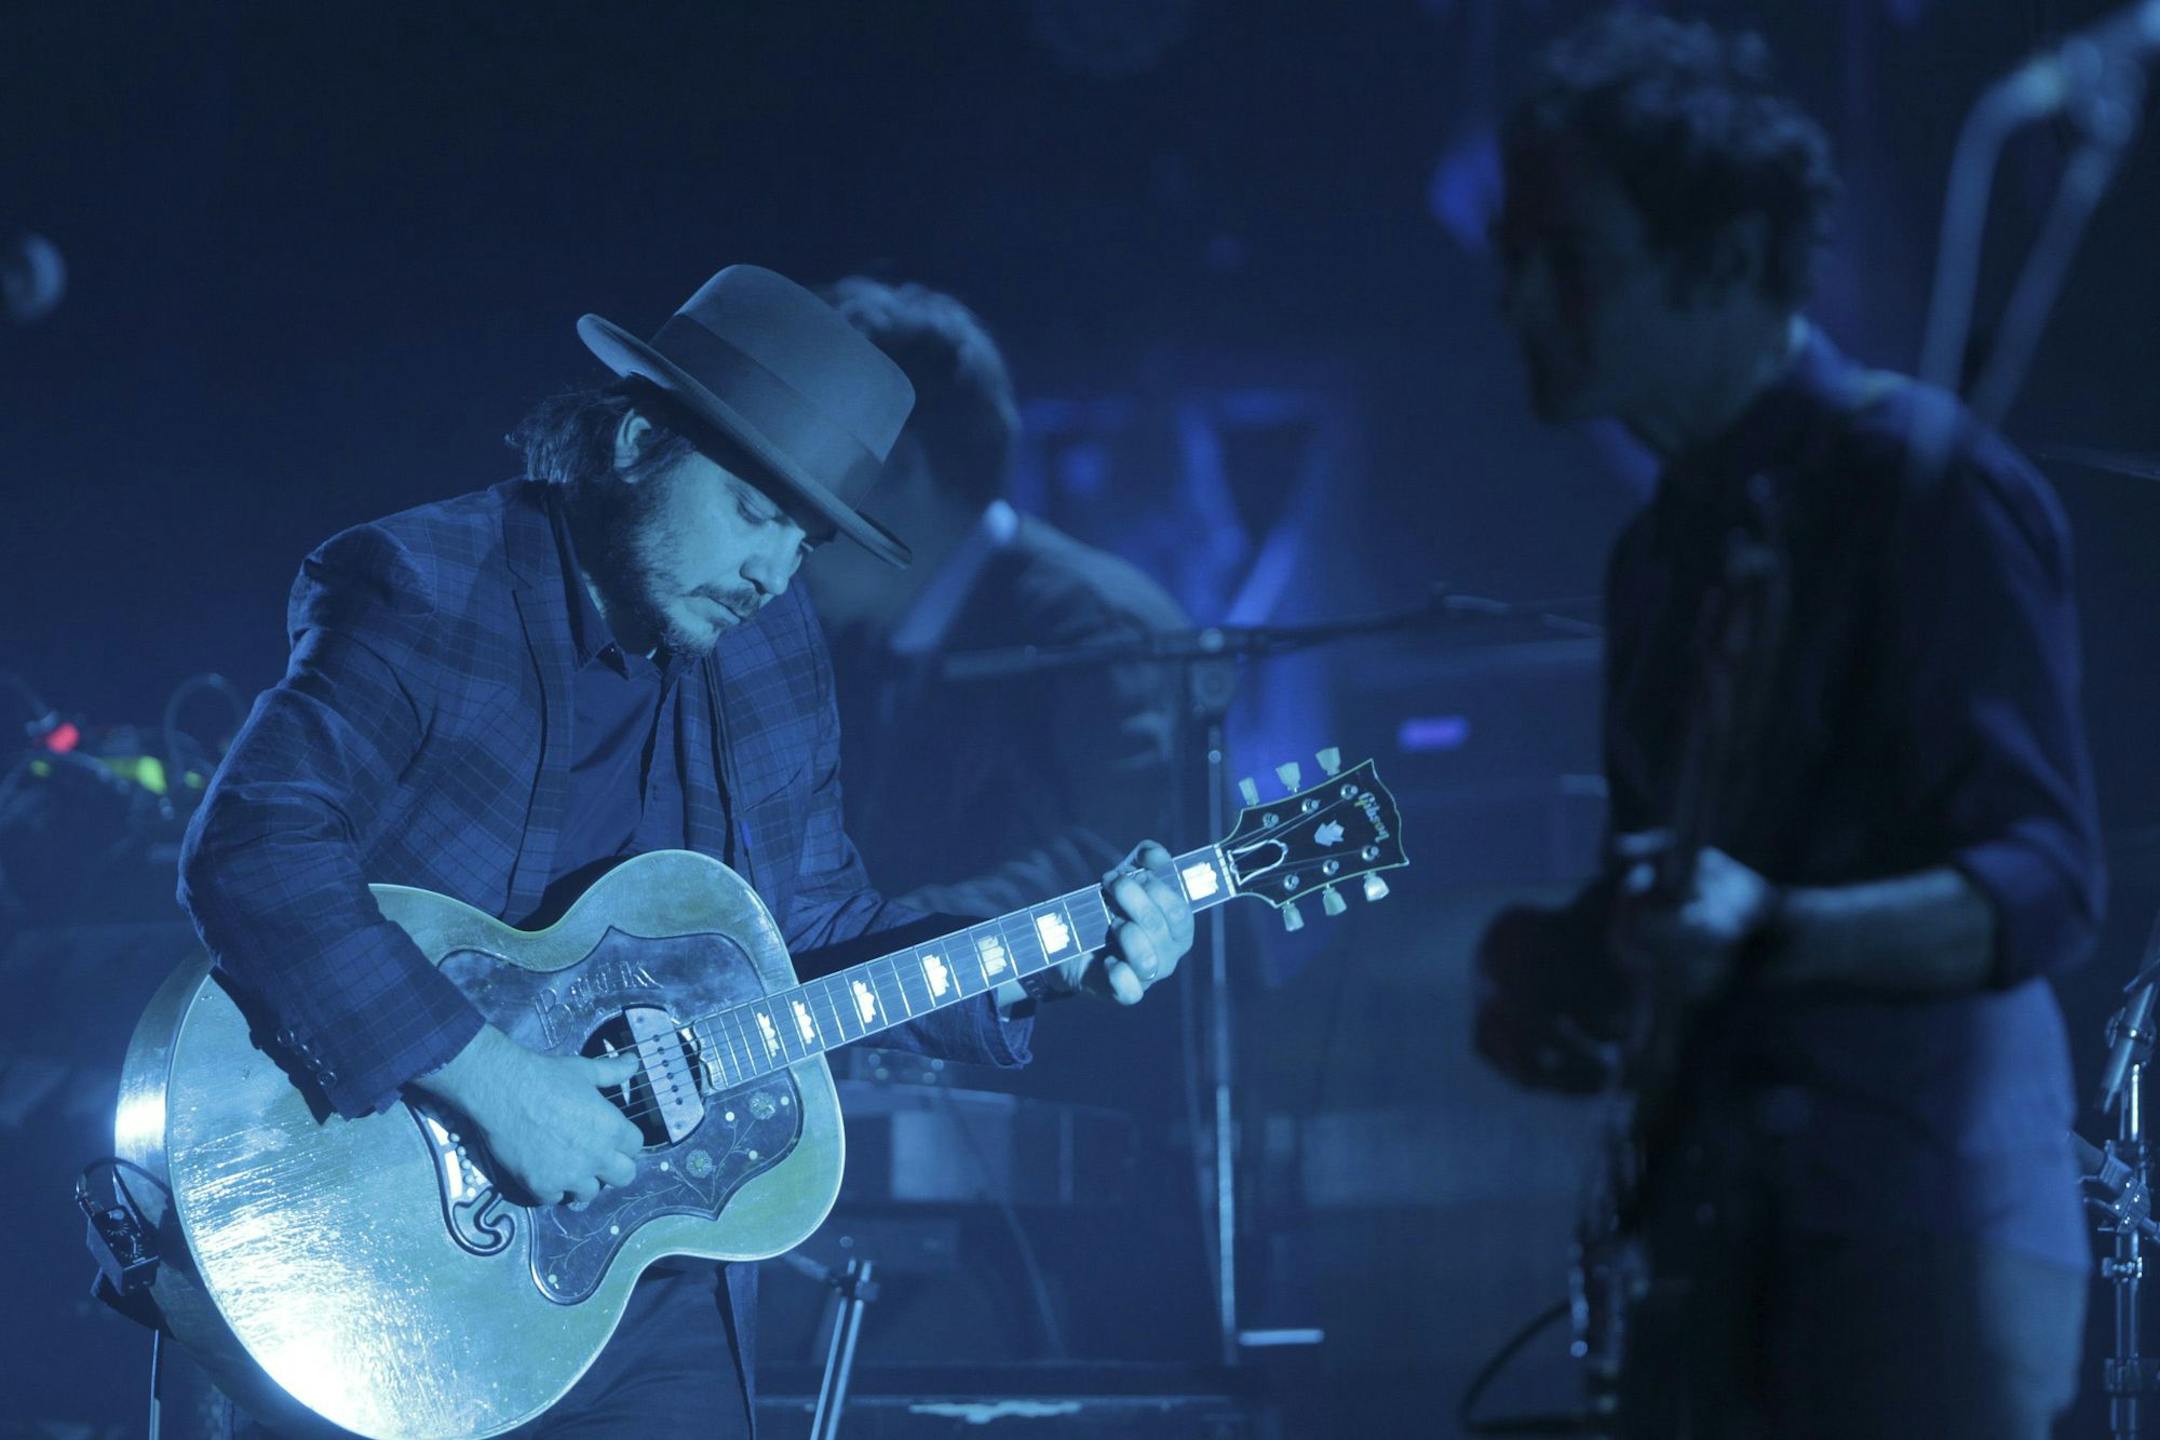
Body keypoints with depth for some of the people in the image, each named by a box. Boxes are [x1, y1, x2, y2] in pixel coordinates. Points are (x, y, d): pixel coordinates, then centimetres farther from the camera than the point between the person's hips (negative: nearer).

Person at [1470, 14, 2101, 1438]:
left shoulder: (1922, 481, -9)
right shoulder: (1670, 545, 16)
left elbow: (2045, 884, -15)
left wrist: (1765, 931, -29)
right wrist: (1567, 972, 3)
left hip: (1917, 1226, -8)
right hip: (1714, 1242, 8)